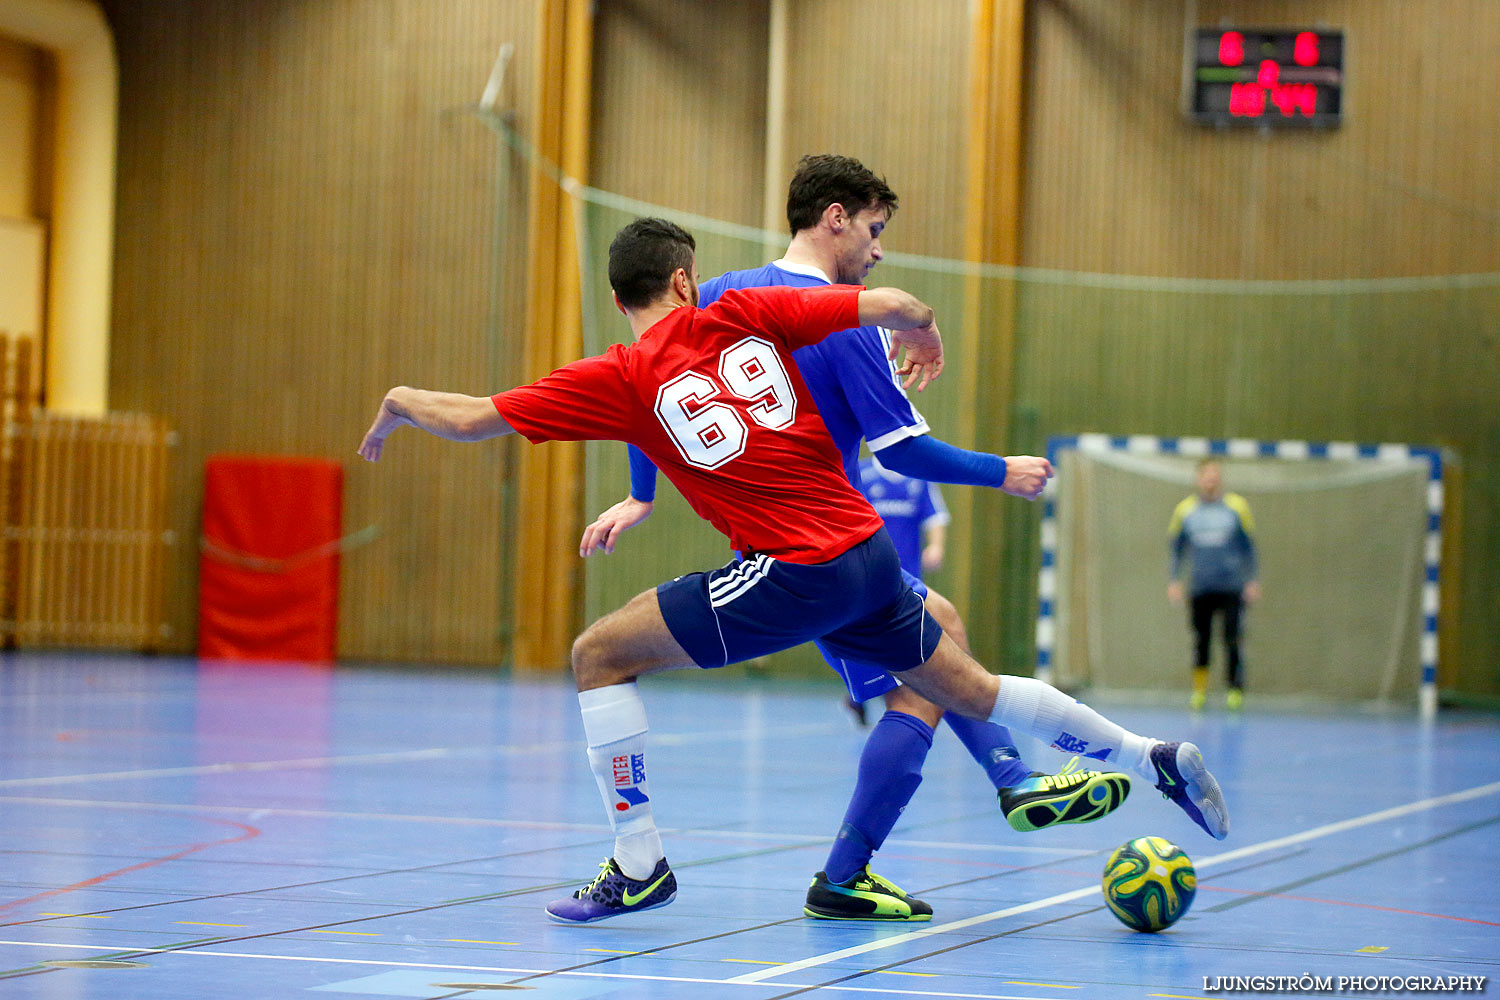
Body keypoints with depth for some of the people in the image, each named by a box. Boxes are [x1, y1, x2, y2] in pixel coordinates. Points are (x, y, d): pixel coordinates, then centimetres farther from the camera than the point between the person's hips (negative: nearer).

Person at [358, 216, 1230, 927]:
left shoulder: (618, 379, -1)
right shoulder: (740, 315, 7)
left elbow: (469, 419, 2)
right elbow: (892, 305, 3)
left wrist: (401, 402, 23)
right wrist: (928, 337, 27)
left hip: (796, 574, -6)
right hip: (870, 548, 6)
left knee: (600, 654, 4)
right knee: (970, 692, 24)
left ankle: (639, 865, 5)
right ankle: (1155, 758, 28)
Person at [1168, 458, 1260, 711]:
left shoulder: (1237, 506, 4)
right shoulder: (1185, 510, 6)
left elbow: (1248, 547, 10)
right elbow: (1176, 549, 15)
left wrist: (1252, 581, 5)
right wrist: (1175, 581, 8)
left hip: (1232, 588, -1)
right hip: (1200, 590, 1)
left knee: (1232, 640, -7)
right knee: (1201, 640, 0)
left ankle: (1236, 690, -1)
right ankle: (1199, 689, 11)